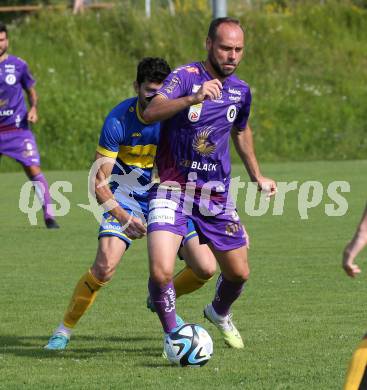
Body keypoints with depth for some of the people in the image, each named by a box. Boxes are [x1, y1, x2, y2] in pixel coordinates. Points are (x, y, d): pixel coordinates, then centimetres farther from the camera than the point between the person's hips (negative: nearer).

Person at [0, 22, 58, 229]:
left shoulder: (18, 65, 1)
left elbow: (31, 90, 12)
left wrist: (33, 108, -5)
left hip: (18, 129, -1)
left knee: (34, 170, -12)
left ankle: (49, 215, -9)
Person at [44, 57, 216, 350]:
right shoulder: (119, 120, -21)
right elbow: (99, 182, -19)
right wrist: (125, 218, -32)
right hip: (126, 199, -3)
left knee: (206, 268, -8)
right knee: (105, 266, -25)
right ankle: (65, 329, -3)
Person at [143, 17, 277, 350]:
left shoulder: (240, 91, 6)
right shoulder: (185, 76, -13)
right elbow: (150, 112, -31)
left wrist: (257, 176, 30)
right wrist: (193, 98, -45)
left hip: (216, 196, 5)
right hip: (173, 190, -5)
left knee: (239, 273, 11)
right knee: (161, 271, -21)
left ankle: (219, 313, 45)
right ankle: (172, 335, 4)